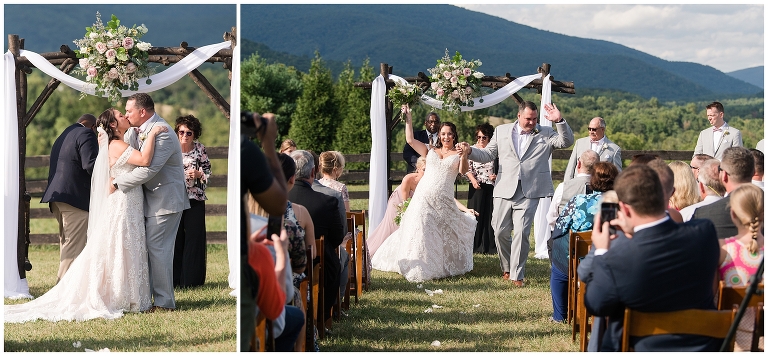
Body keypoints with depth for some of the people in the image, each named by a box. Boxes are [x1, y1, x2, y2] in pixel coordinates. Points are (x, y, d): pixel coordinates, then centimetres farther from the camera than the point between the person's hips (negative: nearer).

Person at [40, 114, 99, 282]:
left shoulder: (62, 136, 24)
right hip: (76, 197, -10)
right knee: (74, 247, -7)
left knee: (66, 243, 16)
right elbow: (90, 165, -19)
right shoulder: (86, 134, -7)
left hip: (56, 196, 10)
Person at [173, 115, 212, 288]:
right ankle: (175, 278, 10)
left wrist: (198, 174, -14)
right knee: (175, 239, 2)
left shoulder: (200, 149, 1)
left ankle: (192, 279, 8)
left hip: (195, 200, -1)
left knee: (194, 238, 1)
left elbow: (208, 173, 4)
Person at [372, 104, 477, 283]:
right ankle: (420, 267, 8)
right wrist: (408, 118, 1)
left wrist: (464, 156, -31)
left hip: (444, 200, -1)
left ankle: (447, 265, 27)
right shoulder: (430, 151, 11)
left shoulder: (457, 154, 5)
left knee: (447, 233, 8)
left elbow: (463, 171, -13)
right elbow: (410, 140, 4)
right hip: (424, 196, 1)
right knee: (420, 231, -2)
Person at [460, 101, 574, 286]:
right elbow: (488, 155, 14)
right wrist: (470, 151, -3)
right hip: (504, 191, 2)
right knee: (500, 232, 5)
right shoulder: (502, 131, 11)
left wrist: (559, 121, -18)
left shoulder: (546, 134, 8)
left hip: (529, 194, -2)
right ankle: (506, 268, 26)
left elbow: (567, 141, -5)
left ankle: (517, 274, 2)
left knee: (521, 233, -6)